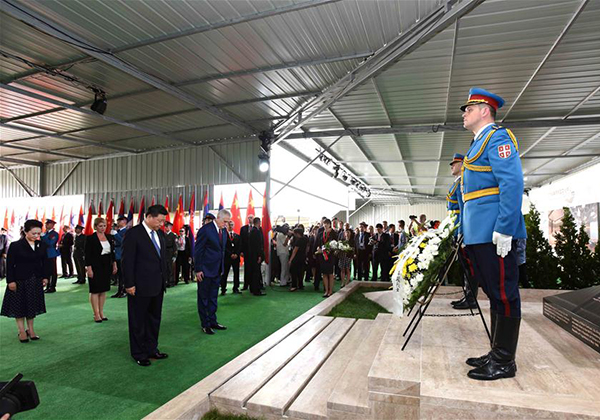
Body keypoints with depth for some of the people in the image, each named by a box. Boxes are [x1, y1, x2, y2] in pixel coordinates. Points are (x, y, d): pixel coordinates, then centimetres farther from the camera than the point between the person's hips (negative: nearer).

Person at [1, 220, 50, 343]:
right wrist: (10, 281, -12)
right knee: (19, 305, 6)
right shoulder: (15, 246, -10)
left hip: (35, 281, 4)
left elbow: (45, 262, 7)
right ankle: (22, 331, 15)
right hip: (19, 280, -4)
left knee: (32, 305, 11)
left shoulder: (42, 246, 1)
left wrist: (45, 277, 3)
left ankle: (31, 329, 22)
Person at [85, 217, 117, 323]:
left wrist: (114, 265, 10)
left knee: (103, 290, 10)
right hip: (95, 267, -5)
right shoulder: (90, 238, -7)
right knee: (95, 290, 1)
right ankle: (96, 314, 8)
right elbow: (87, 255, -9)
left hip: (107, 266, 5)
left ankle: (101, 312, 19)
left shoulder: (109, 237, 7)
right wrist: (89, 268, -14)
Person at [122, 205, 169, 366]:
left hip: (157, 286, 7)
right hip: (140, 287, -7)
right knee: (138, 322, 10)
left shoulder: (160, 233, 7)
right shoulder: (133, 233, -13)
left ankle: (151, 350, 32)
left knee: (154, 320, 18)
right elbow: (127, 261, -14)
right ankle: (139, 354, 25)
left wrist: (165, 278, 10)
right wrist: (129, 284, -15)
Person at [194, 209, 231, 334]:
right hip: (205, 270, -7)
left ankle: (212, 321, 27)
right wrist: (198, 270, -15)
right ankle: (205, 324, 17)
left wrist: (222, 268, 11)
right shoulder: (206, 230, -15)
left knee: (213, 298, 16)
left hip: (217, 270, 7)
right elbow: (198, 251, -13)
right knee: (203, 298, 7)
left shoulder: (224, 231, 7)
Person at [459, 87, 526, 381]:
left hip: (494, 234, -10)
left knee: (503, 294, -1)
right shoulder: (478, 143, 22)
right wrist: (466, 229, 22)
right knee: (494, 293, 15)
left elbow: (512, 184, -18)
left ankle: (504, 362, 10)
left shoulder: (498, 138, -6)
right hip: (478, 233, 10)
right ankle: (497, 355, 27)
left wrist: (503, 228, -24)